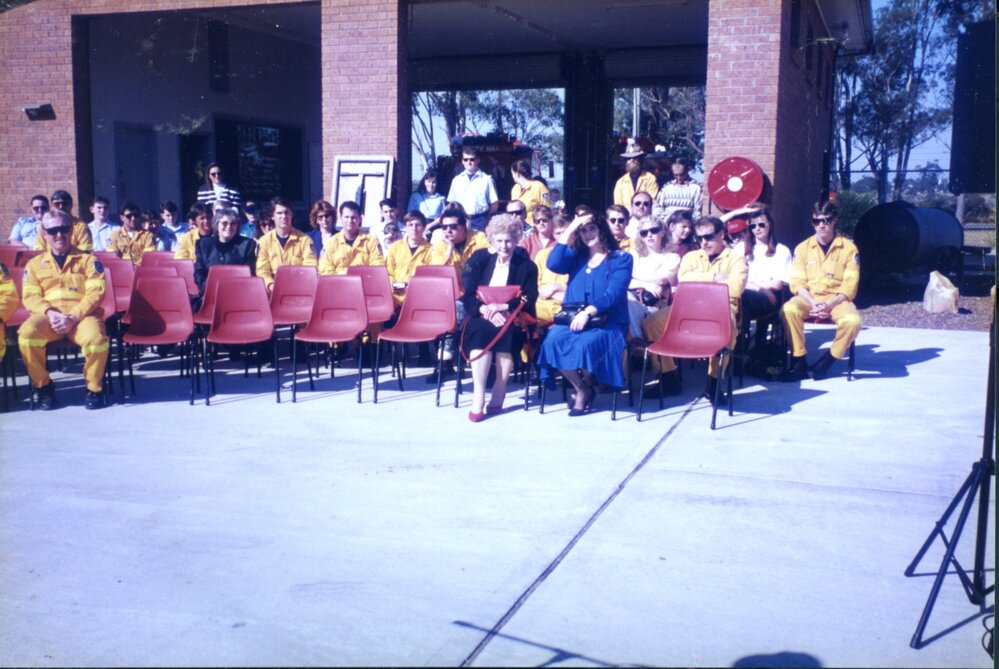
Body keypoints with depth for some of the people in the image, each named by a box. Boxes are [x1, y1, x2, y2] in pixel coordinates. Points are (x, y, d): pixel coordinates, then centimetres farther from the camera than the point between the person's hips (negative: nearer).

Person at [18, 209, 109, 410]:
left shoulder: (87, 259, 14)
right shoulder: (35, 263, 19)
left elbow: (96, 292, 1)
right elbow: (30, 296, 8)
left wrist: (74, 317, -15)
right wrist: (50, 313, -14)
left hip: (82, 315, -2)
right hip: (49, 317, 2)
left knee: (96, 338, -36)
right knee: (27, 334, -32)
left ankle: (94, 388, -8)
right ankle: (43, 386, -8)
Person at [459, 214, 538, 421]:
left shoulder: (526, 266, 6)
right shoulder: (478, 259, 9)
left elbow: (528, 301, -6)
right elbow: (467, 296, -1)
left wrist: (502, 307, -21)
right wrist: (486, 311, -20)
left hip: (512, 319, 0)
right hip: (481, 317, 1)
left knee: (507, 330, -35)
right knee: (479, 330, -34)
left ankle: (499, 393, -26)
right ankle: (478, 397, -35)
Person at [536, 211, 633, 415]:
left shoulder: (621, 259, 3)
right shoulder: (576, 256, 16)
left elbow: (613, 294, -10)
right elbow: (553, 264, -6)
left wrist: (588, 312, -24)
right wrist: (569, 230, -5)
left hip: (607, 321, -3)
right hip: (573, 318, 4)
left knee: (585, 344, -35)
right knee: (553, 341, -29)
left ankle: (585, 388, -2)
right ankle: (582, 389, -6)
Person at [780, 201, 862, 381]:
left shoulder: (848, 248, 2)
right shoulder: (803, 248, 7)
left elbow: (850, 285, -3)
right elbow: (797, 282, 0)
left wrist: (830, 305, -18)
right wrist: (813, 303, -17)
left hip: (837, 300, -1)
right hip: (809, 298, 1)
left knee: (852, 320, -34)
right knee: (788, 309, -33)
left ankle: (828, 359, -9)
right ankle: (798, 361, -20)